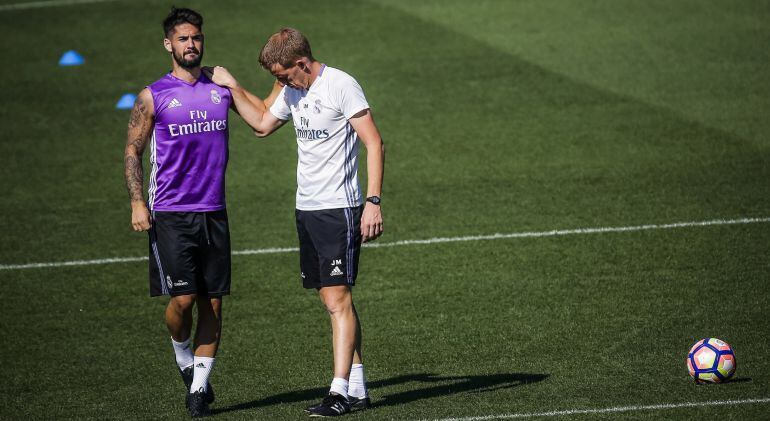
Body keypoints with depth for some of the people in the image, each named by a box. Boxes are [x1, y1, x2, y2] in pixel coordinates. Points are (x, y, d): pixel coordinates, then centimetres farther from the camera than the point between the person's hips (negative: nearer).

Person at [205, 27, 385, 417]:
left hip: (339, 209, -8)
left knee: (338, 299, -10)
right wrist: (232, 86, 23)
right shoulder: (293, 91, 13)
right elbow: (262, 124, 32)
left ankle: (340, 391, -12)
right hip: (306, 209, 8)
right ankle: (357, 387, 10)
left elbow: (374, 143, -14)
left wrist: (373, 201, -19)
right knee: (334, 300, 7)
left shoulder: (340, 85, -12)